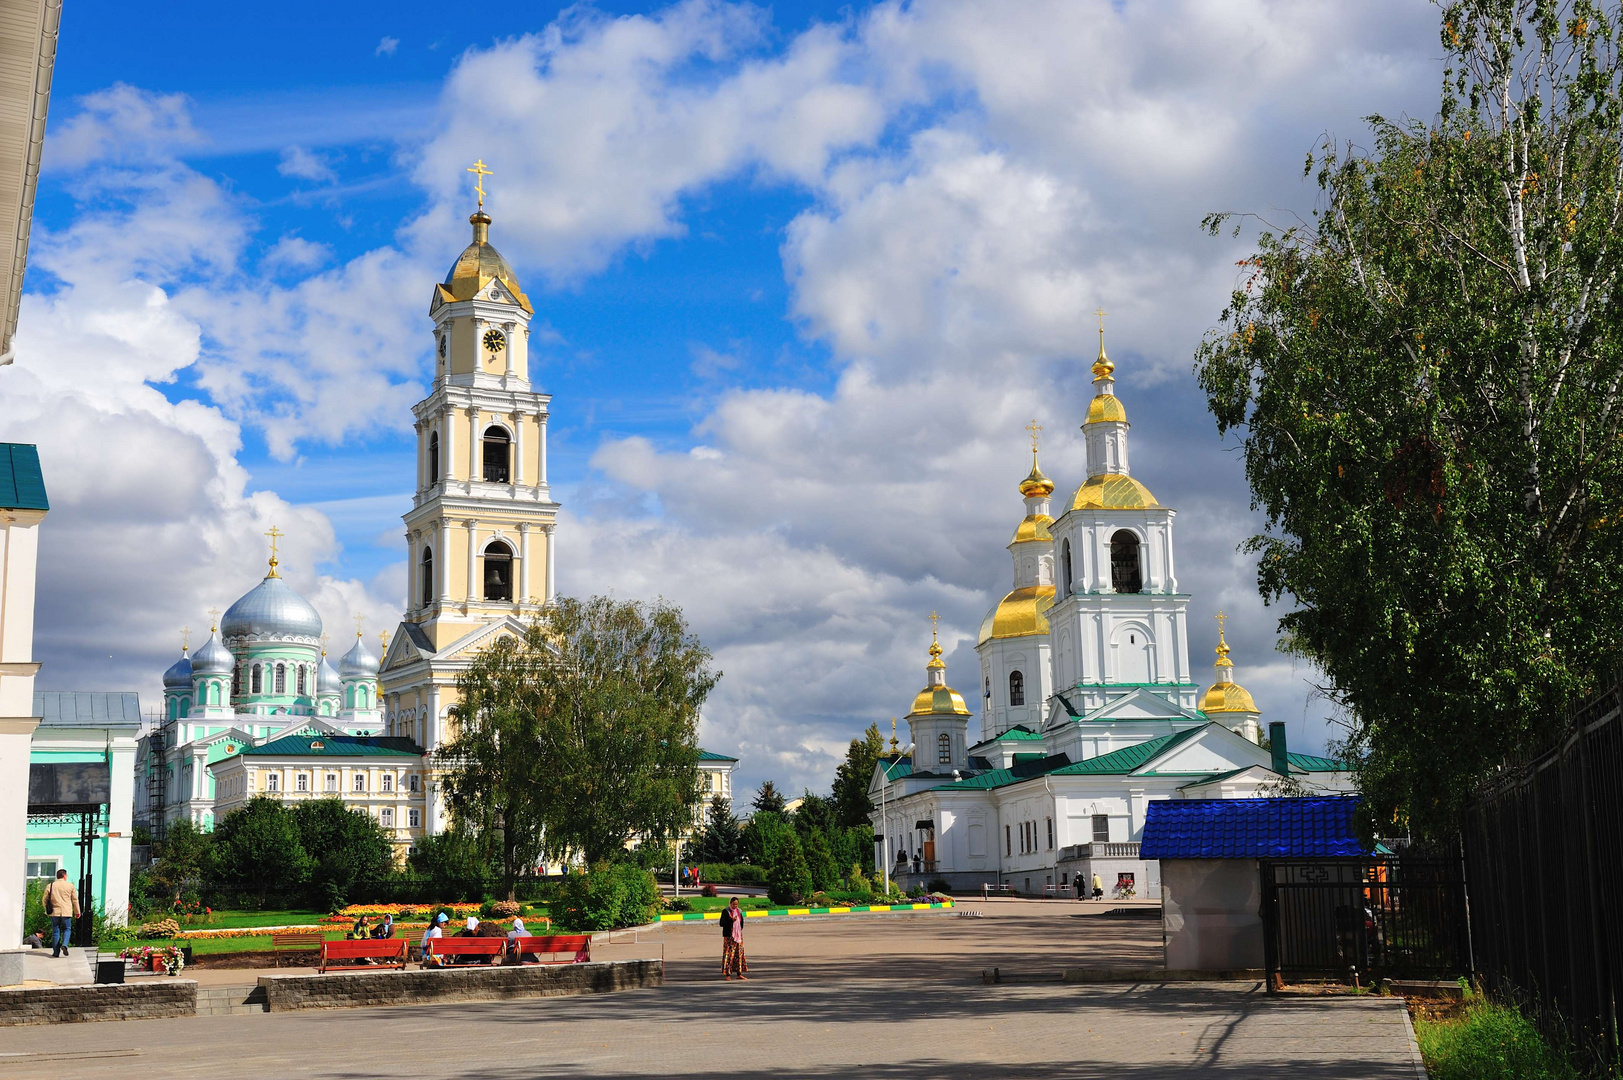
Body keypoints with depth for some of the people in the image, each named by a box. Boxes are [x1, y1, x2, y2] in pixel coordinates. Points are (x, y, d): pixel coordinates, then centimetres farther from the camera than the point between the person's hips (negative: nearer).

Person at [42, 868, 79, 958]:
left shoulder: (50, 886, 4)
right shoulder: (70, 886, 1)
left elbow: (45, 900, 9)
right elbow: (75, 900, 5)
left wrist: (47, 910, 24)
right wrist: (77, 912, 14)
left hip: (54, 912, 1)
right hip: (66, 912, -1)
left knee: (55, 931, 7)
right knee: (67, 929, 13)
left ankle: (56, 952, 7)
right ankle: (64, 945, -11)